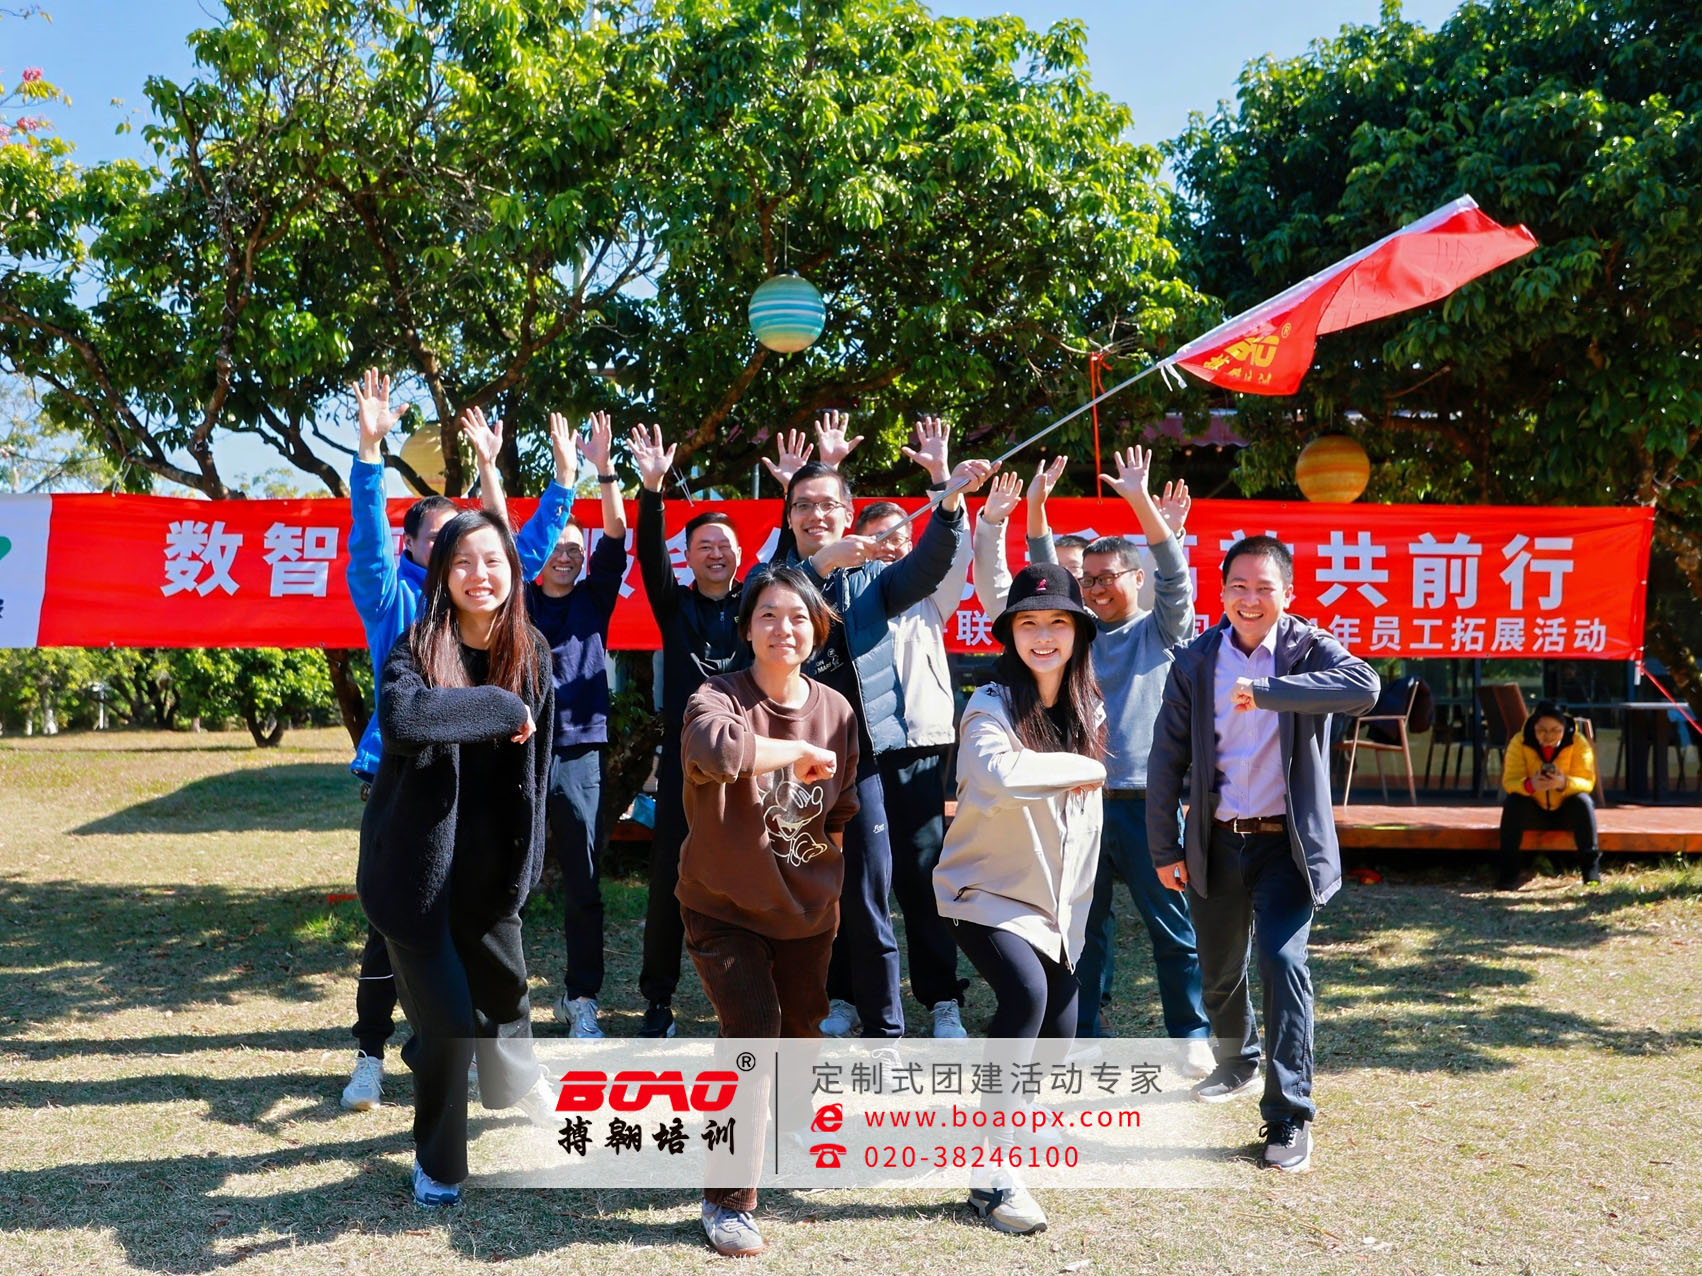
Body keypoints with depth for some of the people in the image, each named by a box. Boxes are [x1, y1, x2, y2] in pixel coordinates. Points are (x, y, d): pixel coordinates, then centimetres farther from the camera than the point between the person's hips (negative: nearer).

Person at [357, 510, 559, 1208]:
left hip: (490, 865, 4)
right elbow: (401, 716, -39)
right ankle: (437, 1162, 24)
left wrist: (525, 858, 8)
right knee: (446, 1020, -1)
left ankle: (516, 1077, 54)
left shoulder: (531, 653, 0)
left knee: (502, 984, 20)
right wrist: (501, 707, -32)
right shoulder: (415, 650, -16)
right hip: (417, 865, -4)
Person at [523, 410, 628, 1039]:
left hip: (580, 754, 1)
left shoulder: (593, 600, 11)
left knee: (584, 882, 2)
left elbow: (617, 536, 0)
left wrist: (603, 467, -11)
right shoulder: (520, 600, 9)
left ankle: (581, 998, 11)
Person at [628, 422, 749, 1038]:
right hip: (685, 757, 0)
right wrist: (651, 489, -21)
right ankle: (658, 998, 10)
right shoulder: (675, 604, 8)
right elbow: (650, 555, -7)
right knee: (669, 882, 0)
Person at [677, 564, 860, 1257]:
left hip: (807, 907, 5)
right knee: (754, 1032, -19)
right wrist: (799, 750, -33)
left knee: (801, 1030, 20)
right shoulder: (720, 697, -20)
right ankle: (727, 1202, -2)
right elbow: (713, 748, -44)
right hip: (724, 906, -5)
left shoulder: (836, 709, -3)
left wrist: (831, 883, 10)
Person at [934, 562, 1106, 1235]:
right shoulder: (991, 708, -17)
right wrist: (1084, 768, -26)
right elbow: (1001, 775, -40)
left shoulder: (1089, 710, 5)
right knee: (1026, 993, -31)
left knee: (1057, 1039, 10)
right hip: (987, 894, -7)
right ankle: (993, 1173, -23)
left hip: (1056, 904, 7)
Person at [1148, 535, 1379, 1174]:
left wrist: (1266, 691, -35)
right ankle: (1236, 1062, 46)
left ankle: (1289, 1116, -7)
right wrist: (1164, 849, 1)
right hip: (1216, 843, 3)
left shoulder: (1308, 648, -8)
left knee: (1282, 961, -18)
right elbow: (1166, 761, 1)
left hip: (1286, 841, -3)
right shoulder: (1195, 662, -1)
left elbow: (1365, 685, -31)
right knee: (1219, 972, 16)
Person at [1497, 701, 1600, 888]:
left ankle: (1591, 868, -23)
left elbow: (1587, 783, -20)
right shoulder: (1519, 743, -13)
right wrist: (1530, 784, -44)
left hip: (1567, 811, 0)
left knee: (1583, 801, -30)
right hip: (1534, 812, 0)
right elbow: (1509, 781, -21)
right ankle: (1508, 872, -28)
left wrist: (1564, 783, -42)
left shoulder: (1578, 743, -12)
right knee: (1512, 803, -29)